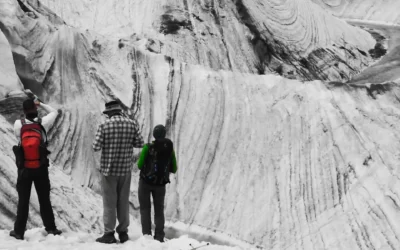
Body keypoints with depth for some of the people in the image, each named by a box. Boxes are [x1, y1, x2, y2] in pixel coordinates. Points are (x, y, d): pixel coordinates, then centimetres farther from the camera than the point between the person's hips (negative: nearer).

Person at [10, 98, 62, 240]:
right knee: (44, 199, 12)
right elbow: (54, 112, 6)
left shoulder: (18, 124, -11)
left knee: (23, 200, 7)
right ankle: (51, 228, 17)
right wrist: (40, 104, 3)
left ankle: (19, 231, 8)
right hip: (41, 168, 0)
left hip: (24, 169, 0)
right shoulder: (43, 123, -11)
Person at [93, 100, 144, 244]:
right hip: (125, 169, 3)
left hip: (108, 169, -3)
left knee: (109, 202, 4)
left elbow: (96, 147, -13)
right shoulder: (132, 124, -3)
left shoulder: (104, 126, -12)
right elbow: (140, 144, 2)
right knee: (123, 201, 12)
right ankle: (123, 232, 17)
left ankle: (109, 233, 6)